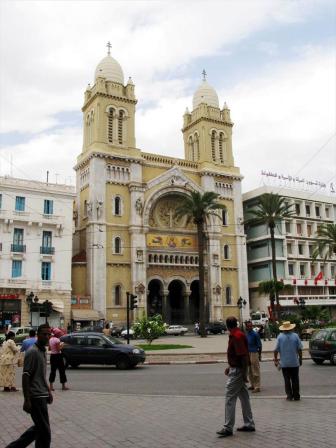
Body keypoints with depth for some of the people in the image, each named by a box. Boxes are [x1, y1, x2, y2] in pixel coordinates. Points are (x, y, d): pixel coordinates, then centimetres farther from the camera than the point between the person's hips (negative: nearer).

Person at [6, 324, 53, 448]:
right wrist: (27, 400, -21)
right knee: (44, 431, -1)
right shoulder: (32, 352, -16)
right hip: (36, 397, -9)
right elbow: (26, 376, -19)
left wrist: (48, 391, 21)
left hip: (42, 396, 9)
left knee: (39, 427, 18)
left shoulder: (43, 351, 12)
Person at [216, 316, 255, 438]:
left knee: (230, 398, -5)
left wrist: (244, 374, -21)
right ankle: (249, 424, 25)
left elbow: (244, 356, -24)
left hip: (237, 371, -10)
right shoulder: (236, 335, 10)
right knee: (244, 397, 15)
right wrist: (230, 367, 23)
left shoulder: (237, 336, -20)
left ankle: (228, 428, 0)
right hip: (236, 369, 10)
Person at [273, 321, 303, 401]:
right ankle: (296, 396, 15)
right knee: (295, 379, 10)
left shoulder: (280, 336, -6)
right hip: (294, 362, 1)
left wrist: (275, 359, 3)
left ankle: (289, 396, 6)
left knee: (287, 380, 7)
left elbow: (276, 350, -7)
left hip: (284, 363, -1)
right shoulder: (295, 336, -4)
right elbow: (299, 349, -3)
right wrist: (300, 358, 9)